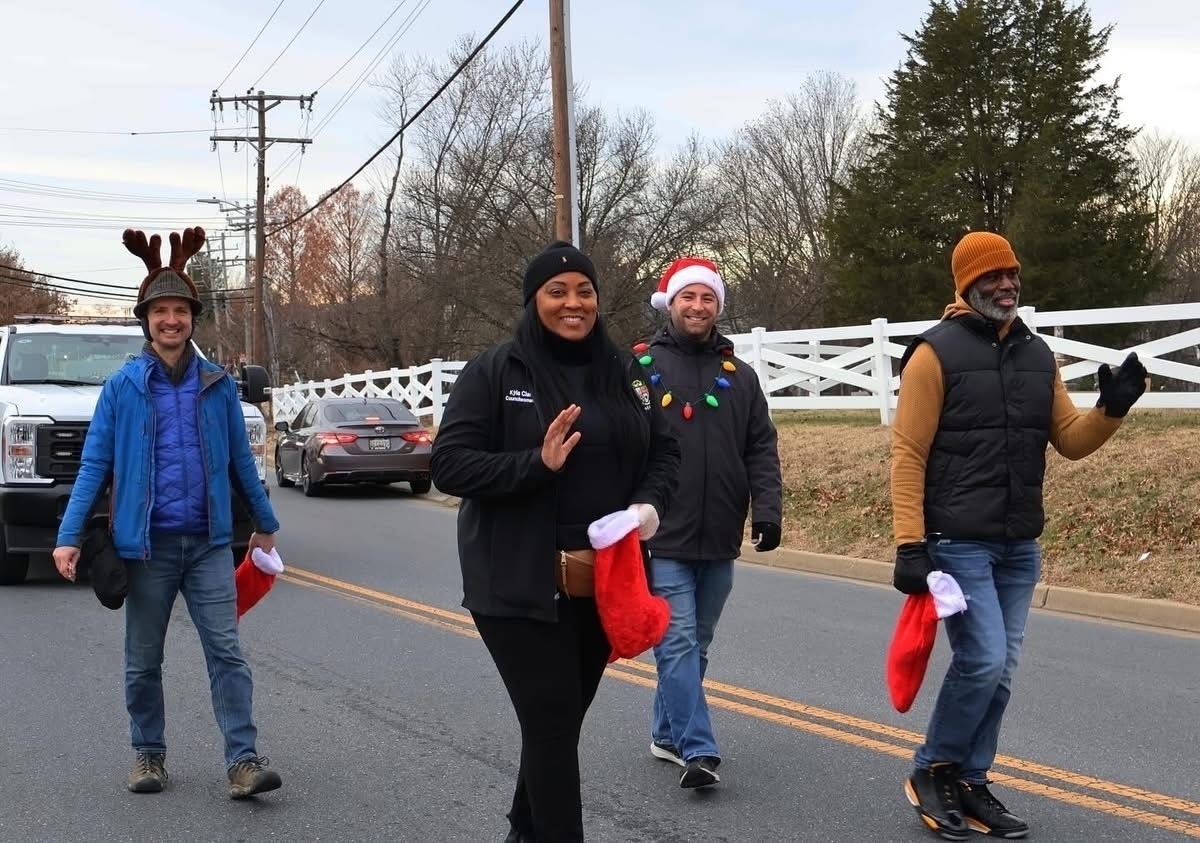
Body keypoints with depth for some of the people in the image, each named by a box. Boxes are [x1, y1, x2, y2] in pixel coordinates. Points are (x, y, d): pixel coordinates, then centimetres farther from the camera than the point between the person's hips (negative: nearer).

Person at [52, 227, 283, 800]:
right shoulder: (122, 386, -1)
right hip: (146, 543, 0)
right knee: (143, 659, 10)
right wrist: (69, 536, -10)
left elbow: (240, 461, 11)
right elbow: (94, 465, -2)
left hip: (209, 542, 0)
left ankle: (243, 761, -5)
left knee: (226, 651, -5)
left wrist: (264, 523, 17)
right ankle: (148, 755, 25)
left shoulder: (217, 385, 3)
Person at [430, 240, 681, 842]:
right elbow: (449, 465, -11)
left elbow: (664, 452, 13)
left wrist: (650, 504, -8)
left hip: (606, 581, 5)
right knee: (551, 723, -5)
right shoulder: (495, 372, -7)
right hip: (522, 584, -5)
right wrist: (538, 463, -24)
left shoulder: (623, 371, 6)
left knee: (564, 717, 18)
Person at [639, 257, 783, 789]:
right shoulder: (641, 368, -1)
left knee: (696, 645, 13)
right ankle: (698, 750, -10)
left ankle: (668, 733, 27)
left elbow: (762, 450, 10)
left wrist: (767, 508, -4)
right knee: (677, 642, -9)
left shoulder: (738, 376, 11)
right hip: (662, 542, -5)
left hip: (719, 543, 5)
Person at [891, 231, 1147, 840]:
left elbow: (1071, 441, 14)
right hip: (958, 543, -7)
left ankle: (969, 785, 21)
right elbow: (908, 454, -11)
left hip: (1019, 548, 7)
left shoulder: (1038, 355, 12)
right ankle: (931, 772, 7)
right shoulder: (937, 353, -8)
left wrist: (1111, 409, -7)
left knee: (1000, 671, 9)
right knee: (983, 660, -13)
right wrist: (909, 544, -17)